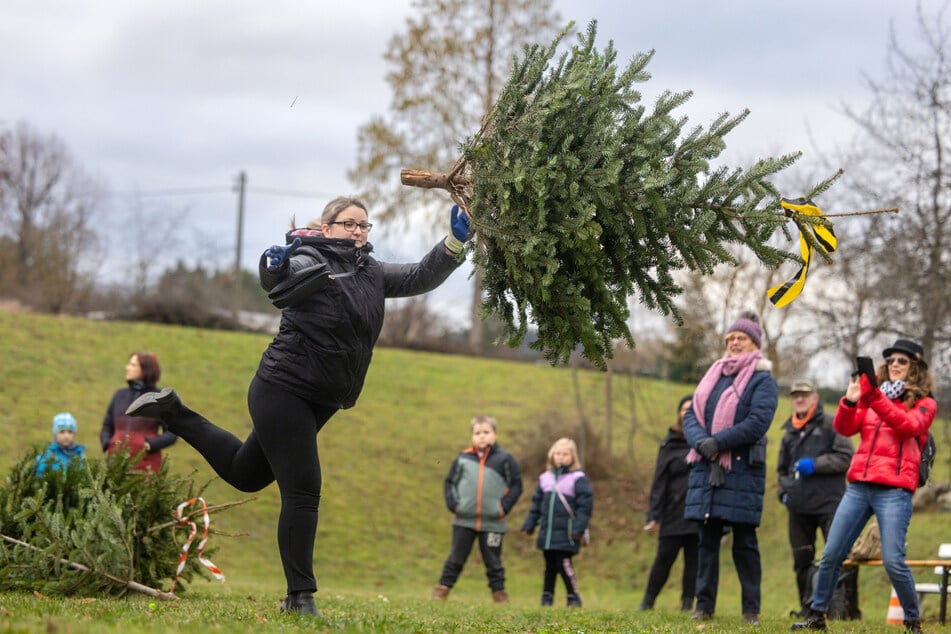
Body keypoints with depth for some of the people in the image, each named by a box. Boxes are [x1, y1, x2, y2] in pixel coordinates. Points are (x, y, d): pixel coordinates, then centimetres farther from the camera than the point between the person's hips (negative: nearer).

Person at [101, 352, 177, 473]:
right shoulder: (120, 394, 13)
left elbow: (172, 434, 2)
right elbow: (107, 427, 20)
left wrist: (150, 445, -12)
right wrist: (107, 444, 0)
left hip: (145, 463, -4)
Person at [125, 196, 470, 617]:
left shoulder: (371, 274, 8)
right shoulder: (309, 264, -15)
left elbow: (420, 278, 12)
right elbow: (276, 281, -33)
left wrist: (455, 242, -3)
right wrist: (274, 266, -57)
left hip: (317, 403, 9)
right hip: (284, 390, -9)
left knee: (246, 474, 22)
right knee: (303, 491, -13)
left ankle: (174, 413, 36)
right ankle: (300, 596, -9)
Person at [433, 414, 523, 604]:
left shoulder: (504, 459, -1)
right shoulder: (463, 459, 4)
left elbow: (516, 485, 2)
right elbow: (449, 482, 11)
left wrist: (505, 506, -8)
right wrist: (452, 503, -2)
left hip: (493, 523, -2)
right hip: (464, 521, 2)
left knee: (493, 561, 6)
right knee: (456, 558, 7)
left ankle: (499, 593, 14)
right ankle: (442, 590, 11)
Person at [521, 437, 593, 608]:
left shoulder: (578, 479, -4)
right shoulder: (545, 478, 13)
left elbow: (585, 505, -8)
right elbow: (536, 503, 19)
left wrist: (578, 529, -15)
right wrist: (529, 525, 14)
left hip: (566, 534, -5)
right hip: (547, 533, 5)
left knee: (564, 564, -11)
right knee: (550, 566, 11)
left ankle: (574, 597, -2)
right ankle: (547, 596, 18)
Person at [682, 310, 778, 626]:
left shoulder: (762, 380, -1)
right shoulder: (713, 376, 17)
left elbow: (757, 423, -14)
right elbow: (691, 415, 10)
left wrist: (717, 441, -18)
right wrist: (700, 441, -10)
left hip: (742, 470, -5)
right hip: (705, 469, 5)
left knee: (744, 541, -2)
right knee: (707, 538, 5)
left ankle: (751, 609, 2)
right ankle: (704, 604, 8)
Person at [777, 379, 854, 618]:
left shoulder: (830, 423, 0)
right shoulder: (789, 431, 20)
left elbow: (846, 457, -8)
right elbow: (782, 468, 31)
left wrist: (815, 465, -14)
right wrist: (783, 491, 14)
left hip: (828, 502, -6)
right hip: (798, 506, 6)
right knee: (801, 559, 7)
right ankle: (807, 605, 14)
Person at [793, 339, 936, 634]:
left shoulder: (924, 403, 5)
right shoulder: (872, 395, 17)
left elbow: (907, 426, -15)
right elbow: (844, 428, 7)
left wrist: (874, 397, -23)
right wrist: (849, 402, -13)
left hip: (894, 490, -4)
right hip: (859, 485, 4)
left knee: (893, 561, -12)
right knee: (831, 554, 2)